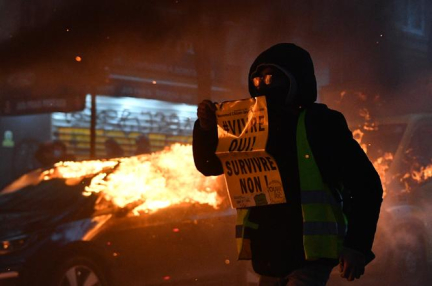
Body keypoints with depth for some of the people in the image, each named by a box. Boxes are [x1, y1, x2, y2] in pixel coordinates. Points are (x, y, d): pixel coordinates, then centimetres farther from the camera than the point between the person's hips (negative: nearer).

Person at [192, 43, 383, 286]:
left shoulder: (320, 124, -7)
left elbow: (366, 184, -9)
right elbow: (209, 165, 15)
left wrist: (357, 246, -18)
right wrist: (206, 129, -7)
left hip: (310, 256, -6)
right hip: (267, 256, 6)